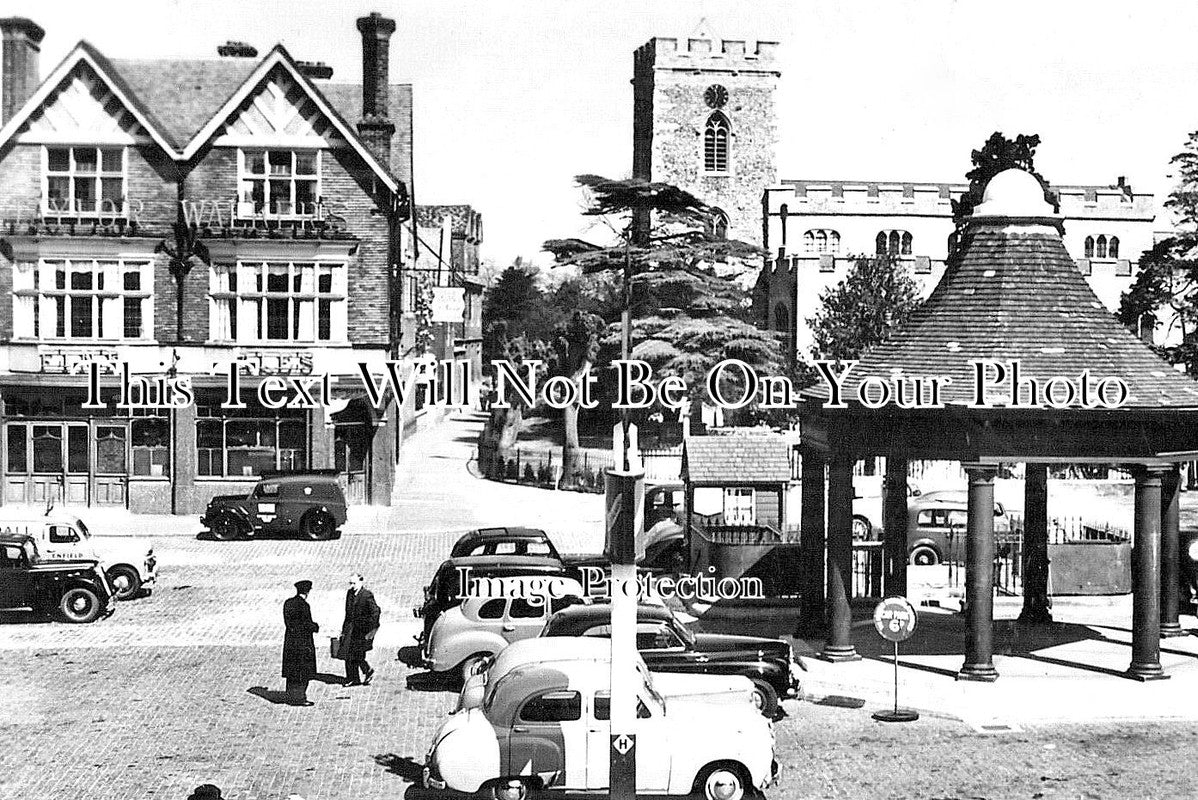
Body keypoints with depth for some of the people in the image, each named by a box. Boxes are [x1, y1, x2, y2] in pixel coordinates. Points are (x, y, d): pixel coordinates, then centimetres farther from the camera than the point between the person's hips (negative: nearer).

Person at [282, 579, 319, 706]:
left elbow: (287, 622, 10)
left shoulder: (288, 603, 6)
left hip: (289, 641, 8)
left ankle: (291, 697, 21)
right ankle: (298, 698, 5)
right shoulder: (304, 605, -19)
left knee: (292, 671, 15)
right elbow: (307, 625, -19)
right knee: (303, 672, 1)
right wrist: (316, 627, 0)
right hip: (303, 642, -8)